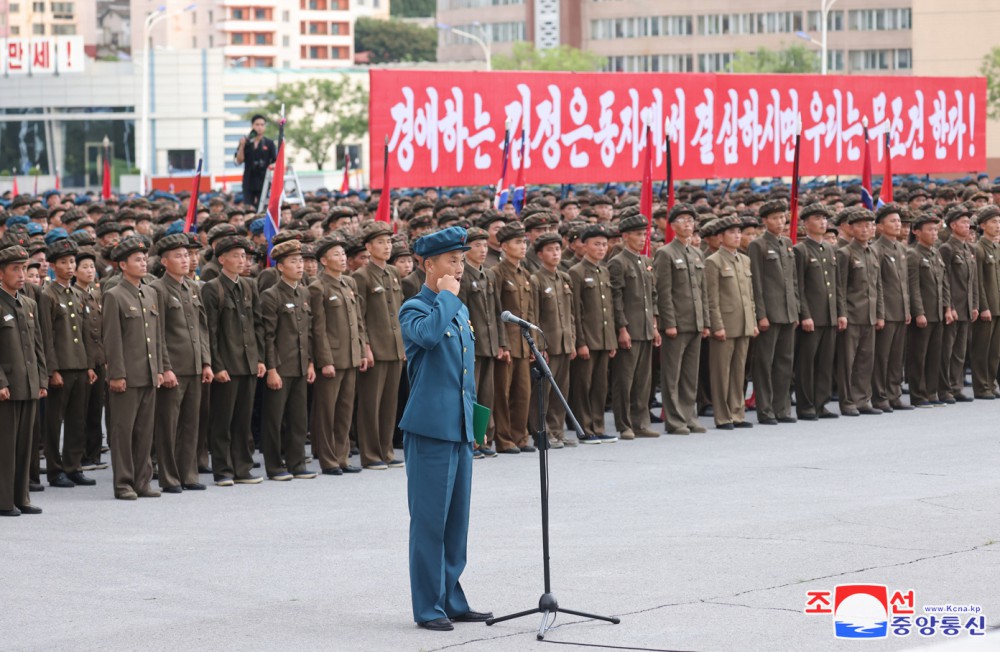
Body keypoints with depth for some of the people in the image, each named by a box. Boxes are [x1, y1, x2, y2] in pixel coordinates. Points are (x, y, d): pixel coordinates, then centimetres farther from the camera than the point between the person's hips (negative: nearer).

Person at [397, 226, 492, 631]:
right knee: (429, 519, -4)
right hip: (430, 429, -8)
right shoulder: (414, 310, -8)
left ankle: (452, 601, 20)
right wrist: (446, 295, -18)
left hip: (460, 430, 8)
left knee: (457, 520, 12)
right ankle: (428, 608, 2)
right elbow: (428, 335, -32)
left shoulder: (459, 310, 16)